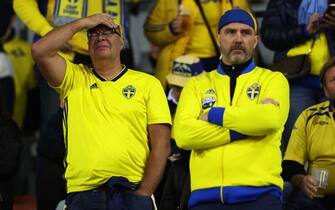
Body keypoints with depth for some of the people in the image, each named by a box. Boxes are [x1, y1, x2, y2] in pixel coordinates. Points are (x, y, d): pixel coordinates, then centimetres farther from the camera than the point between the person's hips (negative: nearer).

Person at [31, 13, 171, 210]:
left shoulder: (148, 83, 11)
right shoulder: (74, 78, 15)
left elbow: (161, 145, 4)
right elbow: (40, 51, -2)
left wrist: (143, 193, -6)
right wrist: (82, 23, 5)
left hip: (132, 192, -1)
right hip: (83, 194, 1)